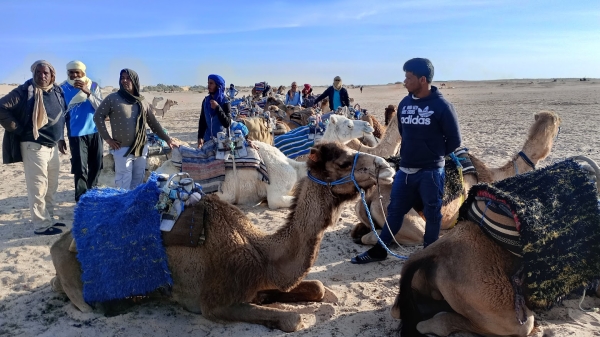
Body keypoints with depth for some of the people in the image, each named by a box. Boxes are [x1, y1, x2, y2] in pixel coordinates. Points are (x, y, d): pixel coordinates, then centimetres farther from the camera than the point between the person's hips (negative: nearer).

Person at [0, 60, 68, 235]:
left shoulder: (57, 91, 8)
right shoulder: (25, 91, -13)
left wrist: (61, 138, 16)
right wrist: (18, 130, -14)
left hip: (52, 146, 8)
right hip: (34, 146, -7)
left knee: (51, 186, 16)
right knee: (38, 187, -3)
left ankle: (49, 219, 28)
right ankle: (41, 225, 5)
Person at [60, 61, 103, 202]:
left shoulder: (93, 86, 2)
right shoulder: (63, 88, -2)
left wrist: (87, 92, -21)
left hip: (95, 132, 3)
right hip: (76, 134, -3)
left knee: (96, 166, 12)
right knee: (80, 168, -6)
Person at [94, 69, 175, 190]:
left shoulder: (142, 102, 9)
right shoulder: (113, 98, -3)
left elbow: (154, 123, 13)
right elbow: (98, 116, -1)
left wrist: (167, 139, 9)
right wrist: (107, 139, -6)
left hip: (141, 149, 4)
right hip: (122, 149, -4)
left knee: (138, 183, 12)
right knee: (124, 185, -3)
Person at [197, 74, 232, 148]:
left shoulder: (225, 102, -9)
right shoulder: (206, 101, 4)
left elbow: (227, 123, -16)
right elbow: (202, 121, 8)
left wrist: (217, 108, -22)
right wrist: (200, 137, 0)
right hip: (207, 140, 4)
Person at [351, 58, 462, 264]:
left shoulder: (441, 105, -11)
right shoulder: (404, 104, 5)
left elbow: (454, 140, -3)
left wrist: (435, 155, 5)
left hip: (430, 171, -5)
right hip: (405, 170, 5)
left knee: (432, 214, 8)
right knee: (394, 210, 12)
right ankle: (379, 250, 23)